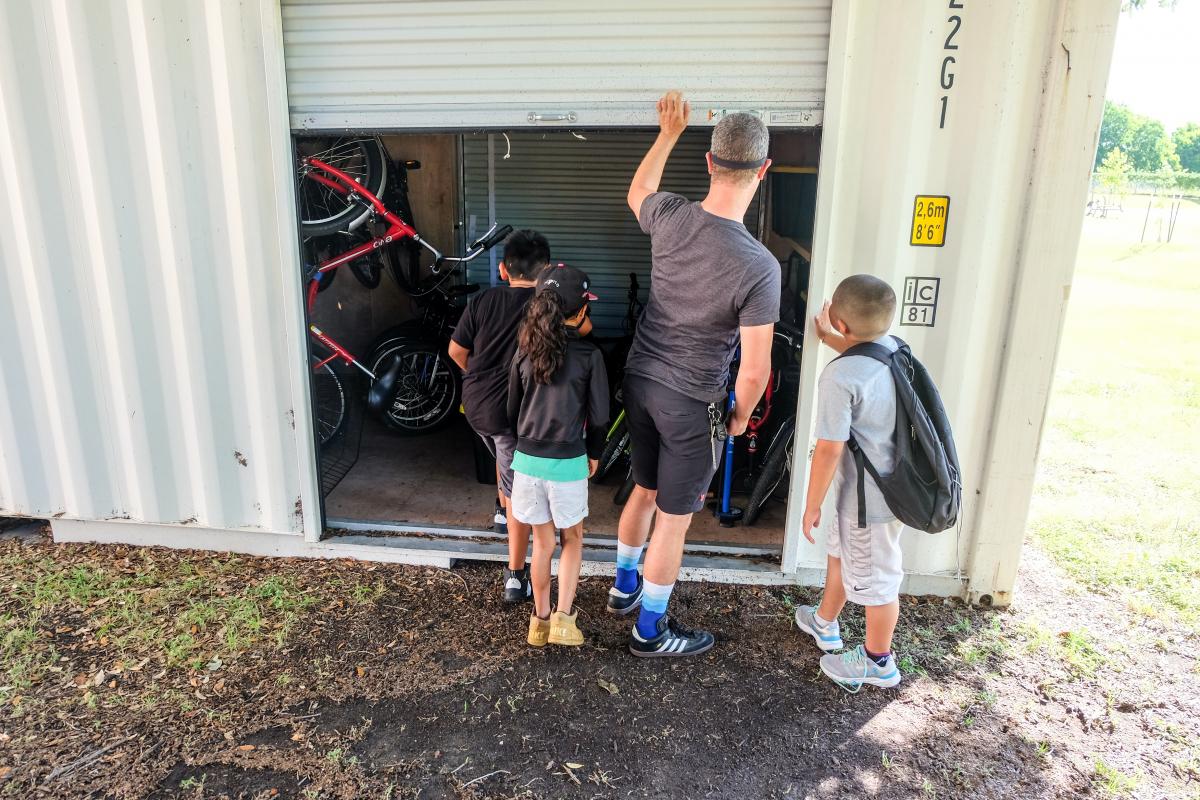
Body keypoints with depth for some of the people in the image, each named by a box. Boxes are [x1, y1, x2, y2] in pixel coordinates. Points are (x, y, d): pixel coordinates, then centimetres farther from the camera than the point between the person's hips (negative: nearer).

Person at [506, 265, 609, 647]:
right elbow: (599, 417, -5)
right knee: (572, 539, 18)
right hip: (569, 463, -3)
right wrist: (593, 454, 12)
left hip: (527, 460, 3)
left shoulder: (524, 350, 1)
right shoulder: (589, 355, -9)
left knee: (542, 543, 17)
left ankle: (540, 620, 26)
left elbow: (513, 410, 8)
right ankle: (563, 617, 10)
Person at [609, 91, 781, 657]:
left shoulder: (669, 217, -10)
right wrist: (740, 418, -1)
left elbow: (636, 192, 17)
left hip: (639, 381, 6)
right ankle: (650, 631, 28)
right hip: (691, 402, -6)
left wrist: (668, 133, 25)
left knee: (644, 490, 26)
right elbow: (754, 368, -20)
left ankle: (624, 587, 47)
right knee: (674, 519, 10)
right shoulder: (759, 267, -25)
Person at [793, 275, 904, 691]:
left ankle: (878, 661, 34)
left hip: (868, 499, -9)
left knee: (874, 578, 11)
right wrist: (829, 338, 39)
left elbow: (829, 450, -24)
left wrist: (812, 505, -11)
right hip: (893, 486, 9)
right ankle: (824, 624, 48)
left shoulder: (839, 377, -27)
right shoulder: (893, 348, -3)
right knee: (840, 552, 27)